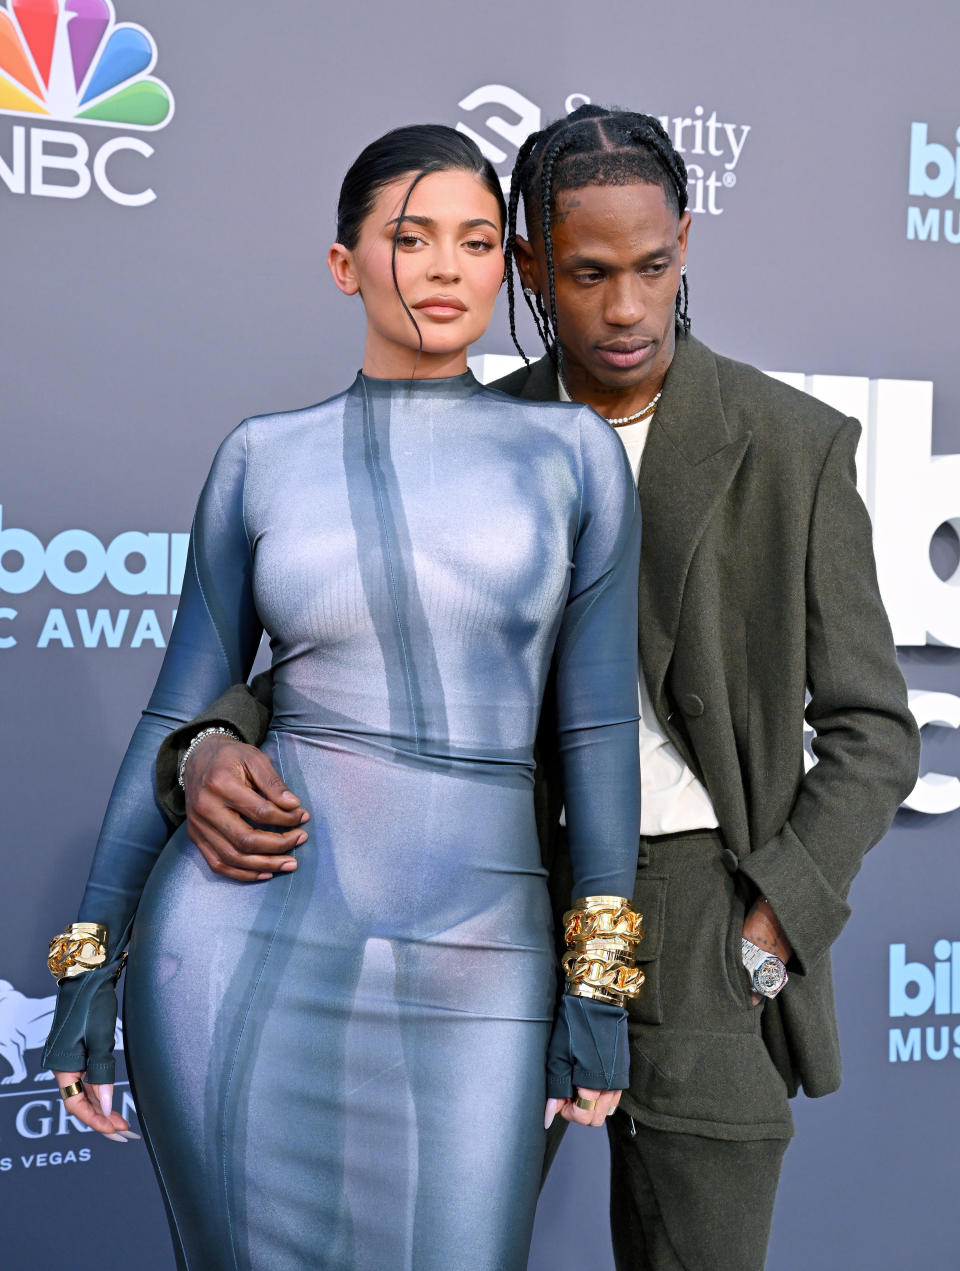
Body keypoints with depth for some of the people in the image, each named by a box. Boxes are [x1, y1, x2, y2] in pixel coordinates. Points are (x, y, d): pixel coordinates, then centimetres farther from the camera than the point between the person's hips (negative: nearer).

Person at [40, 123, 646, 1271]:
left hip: (476, 977, 1)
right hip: (248, 939, 0)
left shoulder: (571, 450, 5)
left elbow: (598, 723, 4)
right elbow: (181, 710, 7)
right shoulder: (264, 457, 5)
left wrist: (603, 976, 3)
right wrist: (88, 957, 5)